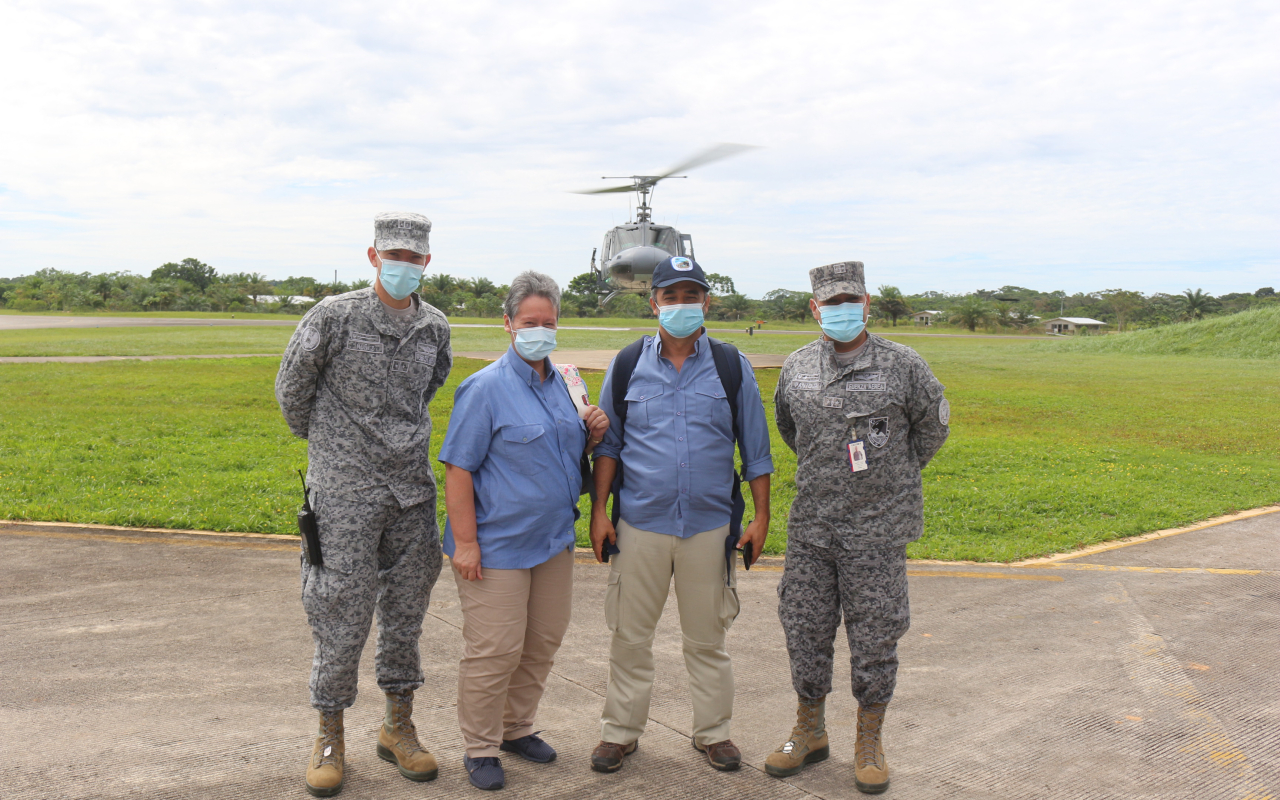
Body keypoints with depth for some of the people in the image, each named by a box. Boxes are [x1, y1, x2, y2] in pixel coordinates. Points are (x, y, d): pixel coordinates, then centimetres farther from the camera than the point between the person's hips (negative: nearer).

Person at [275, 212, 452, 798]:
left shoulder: (436, 328, 5)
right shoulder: (335, 317, -9)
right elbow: (291, 387, 4)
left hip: (412, 490, 4)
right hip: (346, 490, -4)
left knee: (406, 610, 11)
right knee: (342, 614, 1)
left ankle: (398, 728, 27)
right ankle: (330, 738, 19)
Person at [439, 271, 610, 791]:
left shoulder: (559, 383, 9)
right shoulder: (487, 387, -13)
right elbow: (458, 468, -15)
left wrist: (593, 433, 0)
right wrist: (465, 542, -19)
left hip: (553, 540, 7)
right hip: (498, 544, -7)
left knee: (543, 641, 17)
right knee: (494, 649, -1)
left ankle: (517, 728, 35)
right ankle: (481, 748, 18)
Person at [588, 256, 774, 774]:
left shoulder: (731, 367, 2)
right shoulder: (627, 366, 3)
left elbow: (756, 449, 6)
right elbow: (607, 444, 8)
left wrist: (761, 517, 2)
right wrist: (599, 512, 2)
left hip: (710, 525, 0)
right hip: (640, 522, 0)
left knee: (707, 637, 11)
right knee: (630, 635, 8)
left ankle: (713, 732, 27)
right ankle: (620, 731, 25)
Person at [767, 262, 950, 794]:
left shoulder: (902, 365, -5)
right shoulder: (796, 368, 4)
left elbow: (933, 423, 10)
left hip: (876, 529, -3)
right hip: (810, 525, 3)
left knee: (874, 637, 6)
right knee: (805, 631, 10)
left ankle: (869, 744, 23)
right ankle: (810, 733, 30)